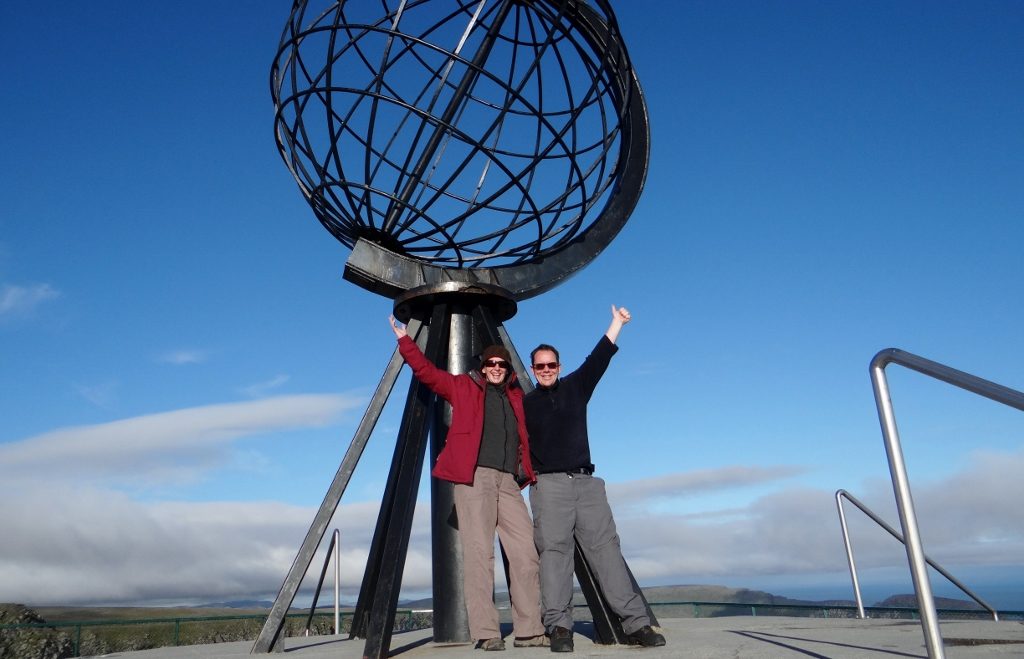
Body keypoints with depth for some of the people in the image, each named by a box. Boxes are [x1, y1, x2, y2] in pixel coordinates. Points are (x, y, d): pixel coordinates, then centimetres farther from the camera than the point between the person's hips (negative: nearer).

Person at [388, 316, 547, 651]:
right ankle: (486, 632, -3)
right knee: (479, 553, -7)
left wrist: (529, 471, 11)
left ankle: (529, 630, 8)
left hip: (509, 481, 4)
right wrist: (405, 341, -3)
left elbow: (526, 437, 26)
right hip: (473, 477, -4)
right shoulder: (464, 387, 10)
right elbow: (426, 372, 3)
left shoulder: (517, 397, 20)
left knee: (526, 553, 0)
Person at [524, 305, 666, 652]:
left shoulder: (575, 386, 17)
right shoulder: (524, 404, 12)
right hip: (548, 484, -2)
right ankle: (559, 626, -13)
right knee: (554, 550, -10)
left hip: (586, 482, 2)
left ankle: (636, 622, -7)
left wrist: (616, 323, 9)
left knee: (605, 546, -4)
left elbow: (598, 359, 11)